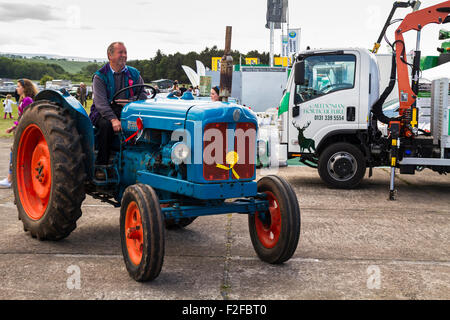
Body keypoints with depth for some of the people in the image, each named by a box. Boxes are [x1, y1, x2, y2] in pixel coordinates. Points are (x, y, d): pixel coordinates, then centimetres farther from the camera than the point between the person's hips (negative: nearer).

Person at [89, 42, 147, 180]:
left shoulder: (134, 74, 12)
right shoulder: (100, 76, -1)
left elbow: (143, 94, 6)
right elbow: (100, 102, -14)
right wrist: (113, 119, -31)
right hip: (104, 113, -2)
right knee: (106, 125, -36)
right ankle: (100, 166, -24)